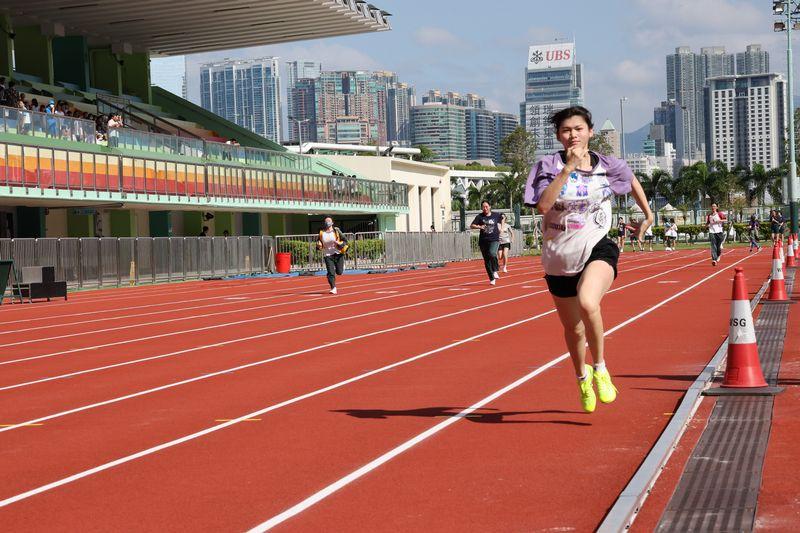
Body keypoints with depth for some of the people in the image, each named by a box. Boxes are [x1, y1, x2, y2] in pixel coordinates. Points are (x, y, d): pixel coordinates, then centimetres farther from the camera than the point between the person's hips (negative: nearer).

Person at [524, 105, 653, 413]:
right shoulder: (548, 166, -5)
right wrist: (567, 169, -24)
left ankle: (600, 368, -10)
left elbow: (632, 181, 24)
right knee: (573, 328, 14)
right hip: (560, 257, 1)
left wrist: (648, 214, 31)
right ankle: (582, 378, 46)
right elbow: (542, 205, -22)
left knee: (588, 303, -33)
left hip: (598, 249, -1)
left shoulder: (608, 166, 1)